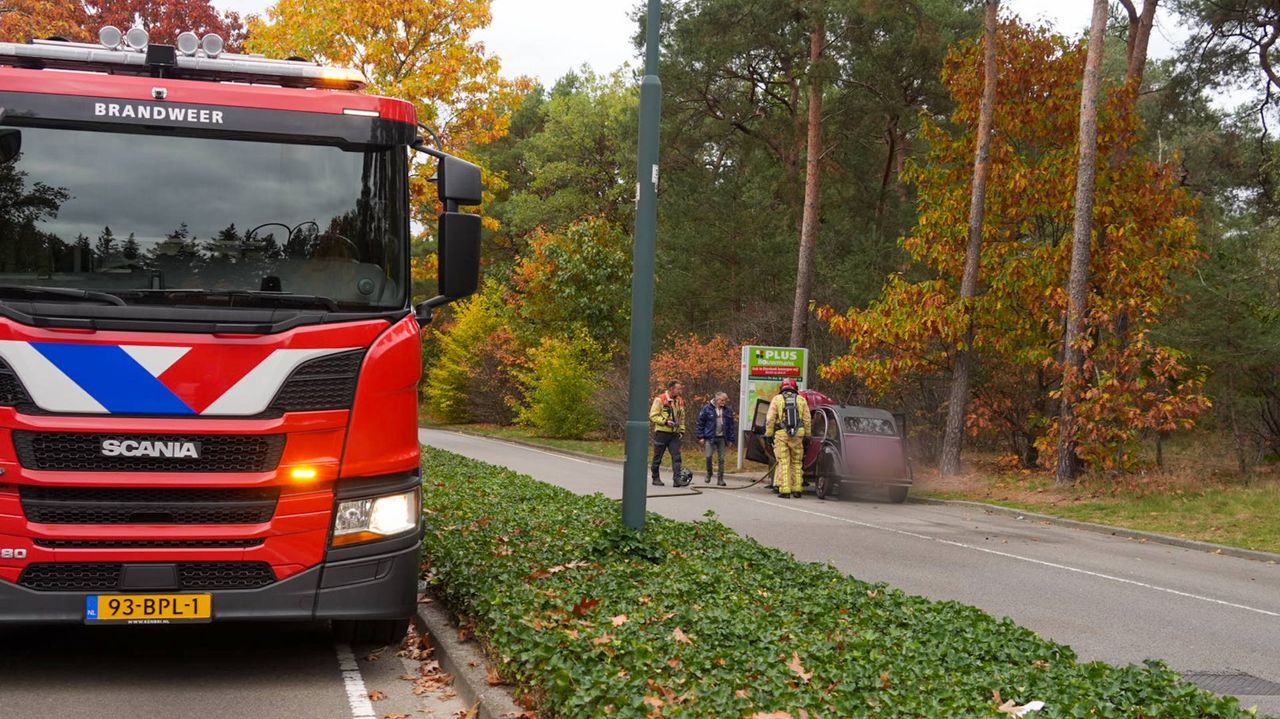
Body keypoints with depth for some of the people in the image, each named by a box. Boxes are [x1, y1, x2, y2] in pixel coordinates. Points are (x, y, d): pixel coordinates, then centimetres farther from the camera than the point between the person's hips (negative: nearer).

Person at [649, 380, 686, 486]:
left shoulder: (680, 401, 12)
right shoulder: (660, 399, -8)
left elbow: (682, 417, 23)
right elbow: (653, 416, -10)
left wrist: (682, 430, 12)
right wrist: (665, 421, -20)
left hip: (675, 434, 5)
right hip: (661, 433, -5)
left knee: (676, 456, -7)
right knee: (658, 457, 6)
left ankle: (677, 479, -10)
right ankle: (655, 478, 18)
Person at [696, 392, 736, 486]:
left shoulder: (728, 410, 5)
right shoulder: (707, 409, -4)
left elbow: (731, 425, 9)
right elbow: (700, 422, -1)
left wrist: (731, 439, 5)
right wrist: (701, 437, -4)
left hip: (722, 438, 2)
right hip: (710, 437, -2)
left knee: (722, 459, 2)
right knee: (708, 456, -11)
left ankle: (720, 479, 11)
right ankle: (709, 473, 15)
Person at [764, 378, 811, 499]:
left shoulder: (777, 399, 4)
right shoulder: (801, 400, 9)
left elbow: (770, 418, -1)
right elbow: (807, 420, 7)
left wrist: (769, 433, 4)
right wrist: (807, 434, 13)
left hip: (781, 434, -2)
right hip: (798, 435, 2)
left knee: (784, 463, 1)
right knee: (797, 463, 11)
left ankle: (785, 490, -5)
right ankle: (797, 490, 11)